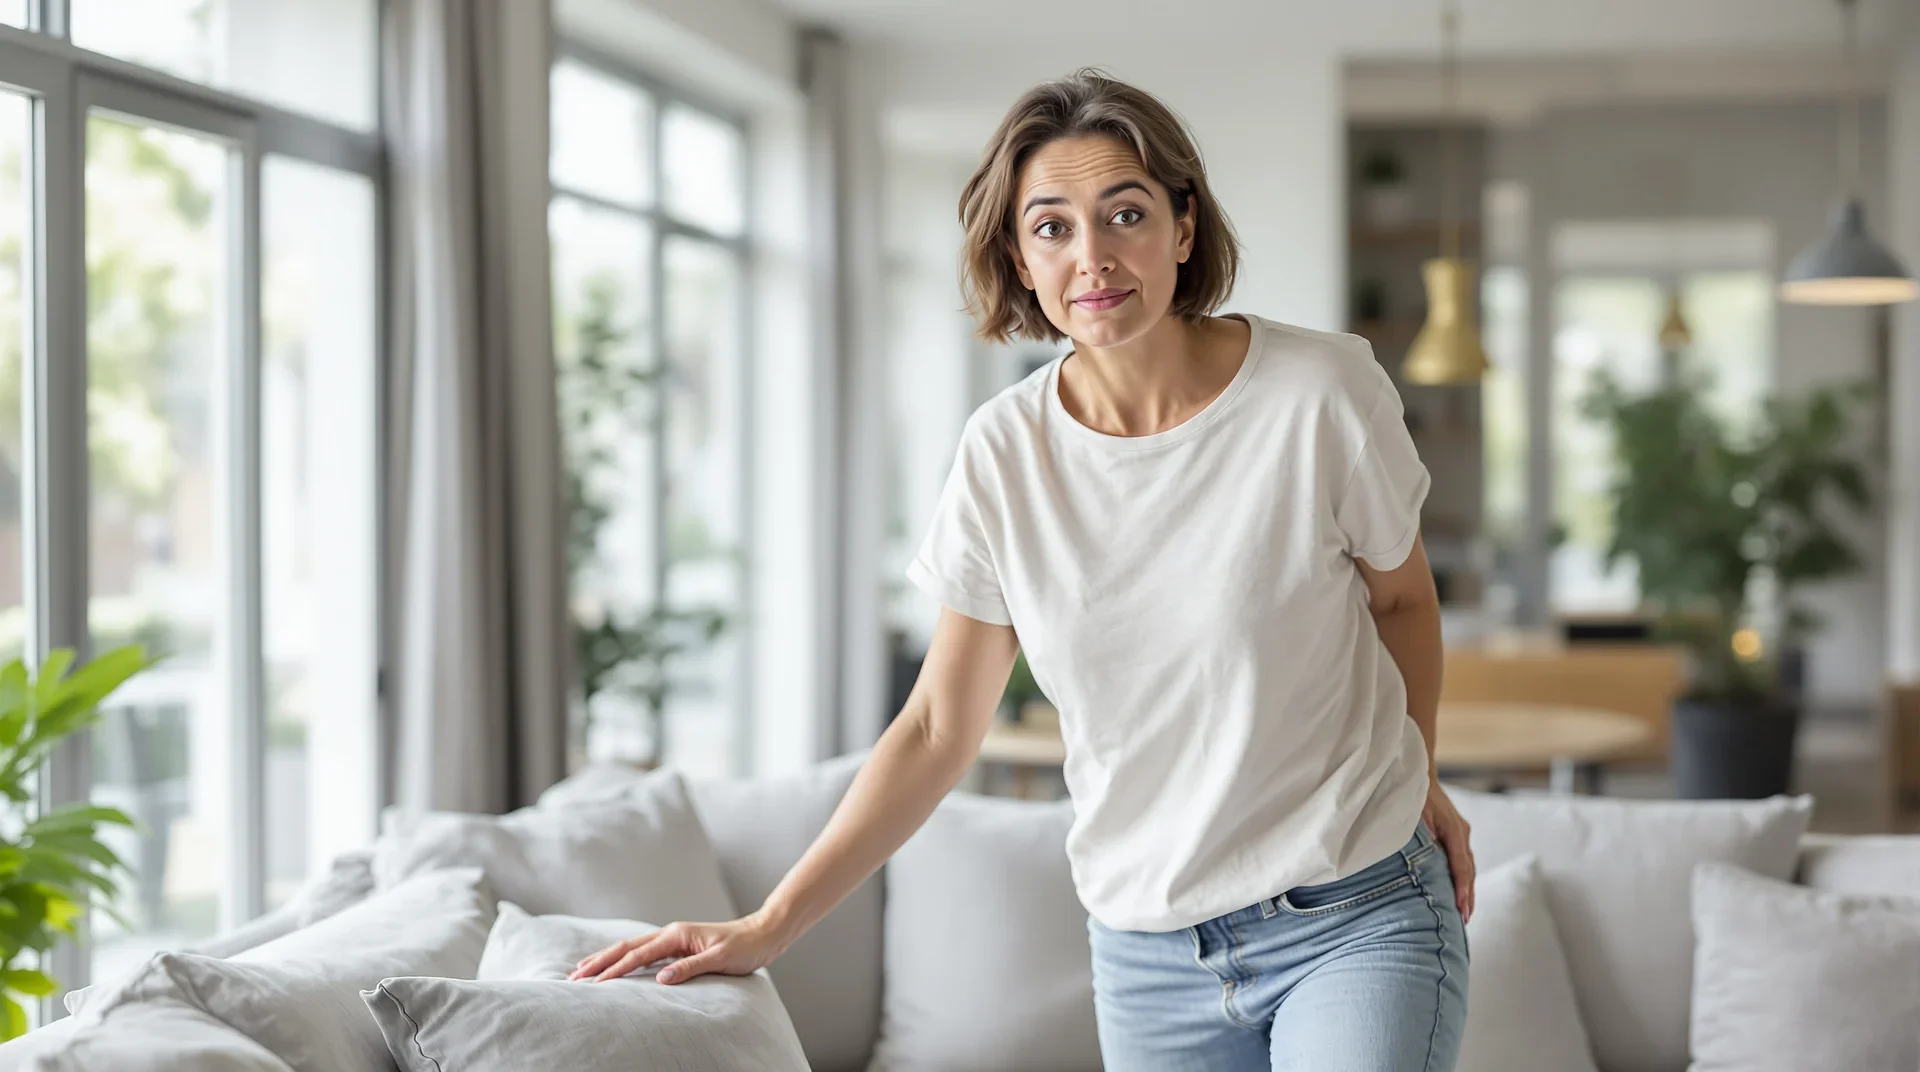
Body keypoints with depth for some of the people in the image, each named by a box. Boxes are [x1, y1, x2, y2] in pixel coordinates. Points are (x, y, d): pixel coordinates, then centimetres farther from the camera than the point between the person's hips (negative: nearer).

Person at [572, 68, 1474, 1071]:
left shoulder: (1319, 390, -10)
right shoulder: (1005, 452, -4)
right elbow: (937, 730, 1)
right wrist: (763, 930, -2)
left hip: (1356, 918, -2)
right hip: (1149, 949, 2)